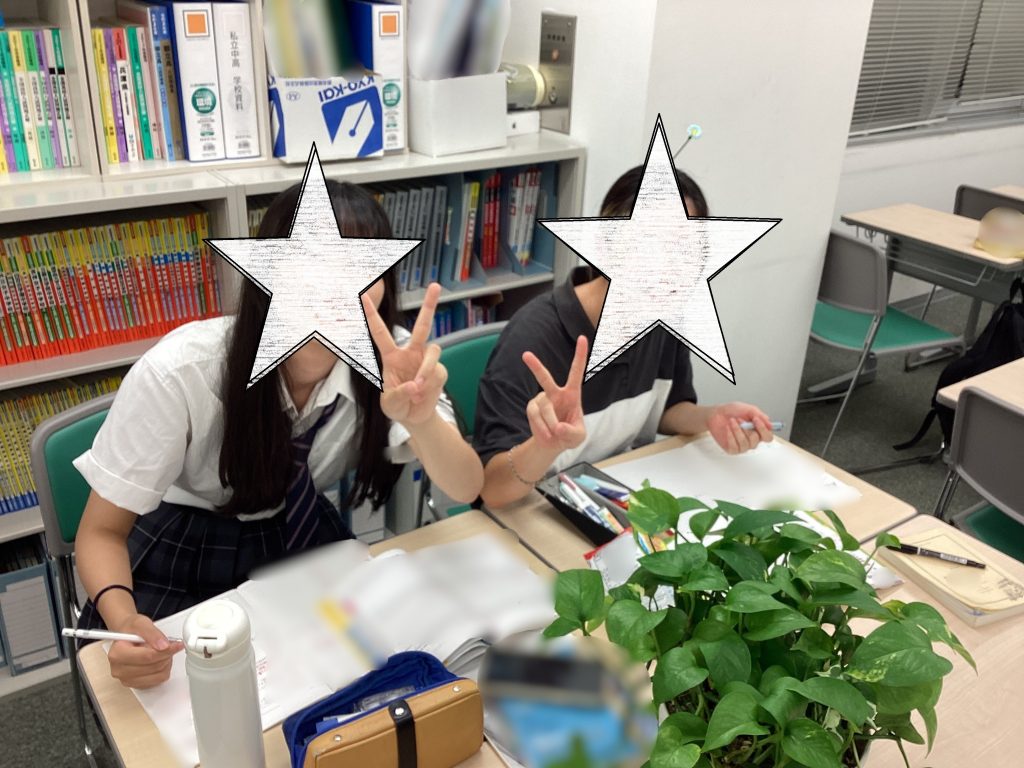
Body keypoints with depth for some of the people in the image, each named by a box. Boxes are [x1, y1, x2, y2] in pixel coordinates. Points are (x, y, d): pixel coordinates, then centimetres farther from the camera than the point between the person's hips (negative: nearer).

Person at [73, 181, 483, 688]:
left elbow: (466, 490, -25)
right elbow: (103, 531, -19)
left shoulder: (389, 359, -20)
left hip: (307, 548, 3)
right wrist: (123, 620, -40)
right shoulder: (180, 371, -29)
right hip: (184, 565, -2)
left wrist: (419, 417, -47)